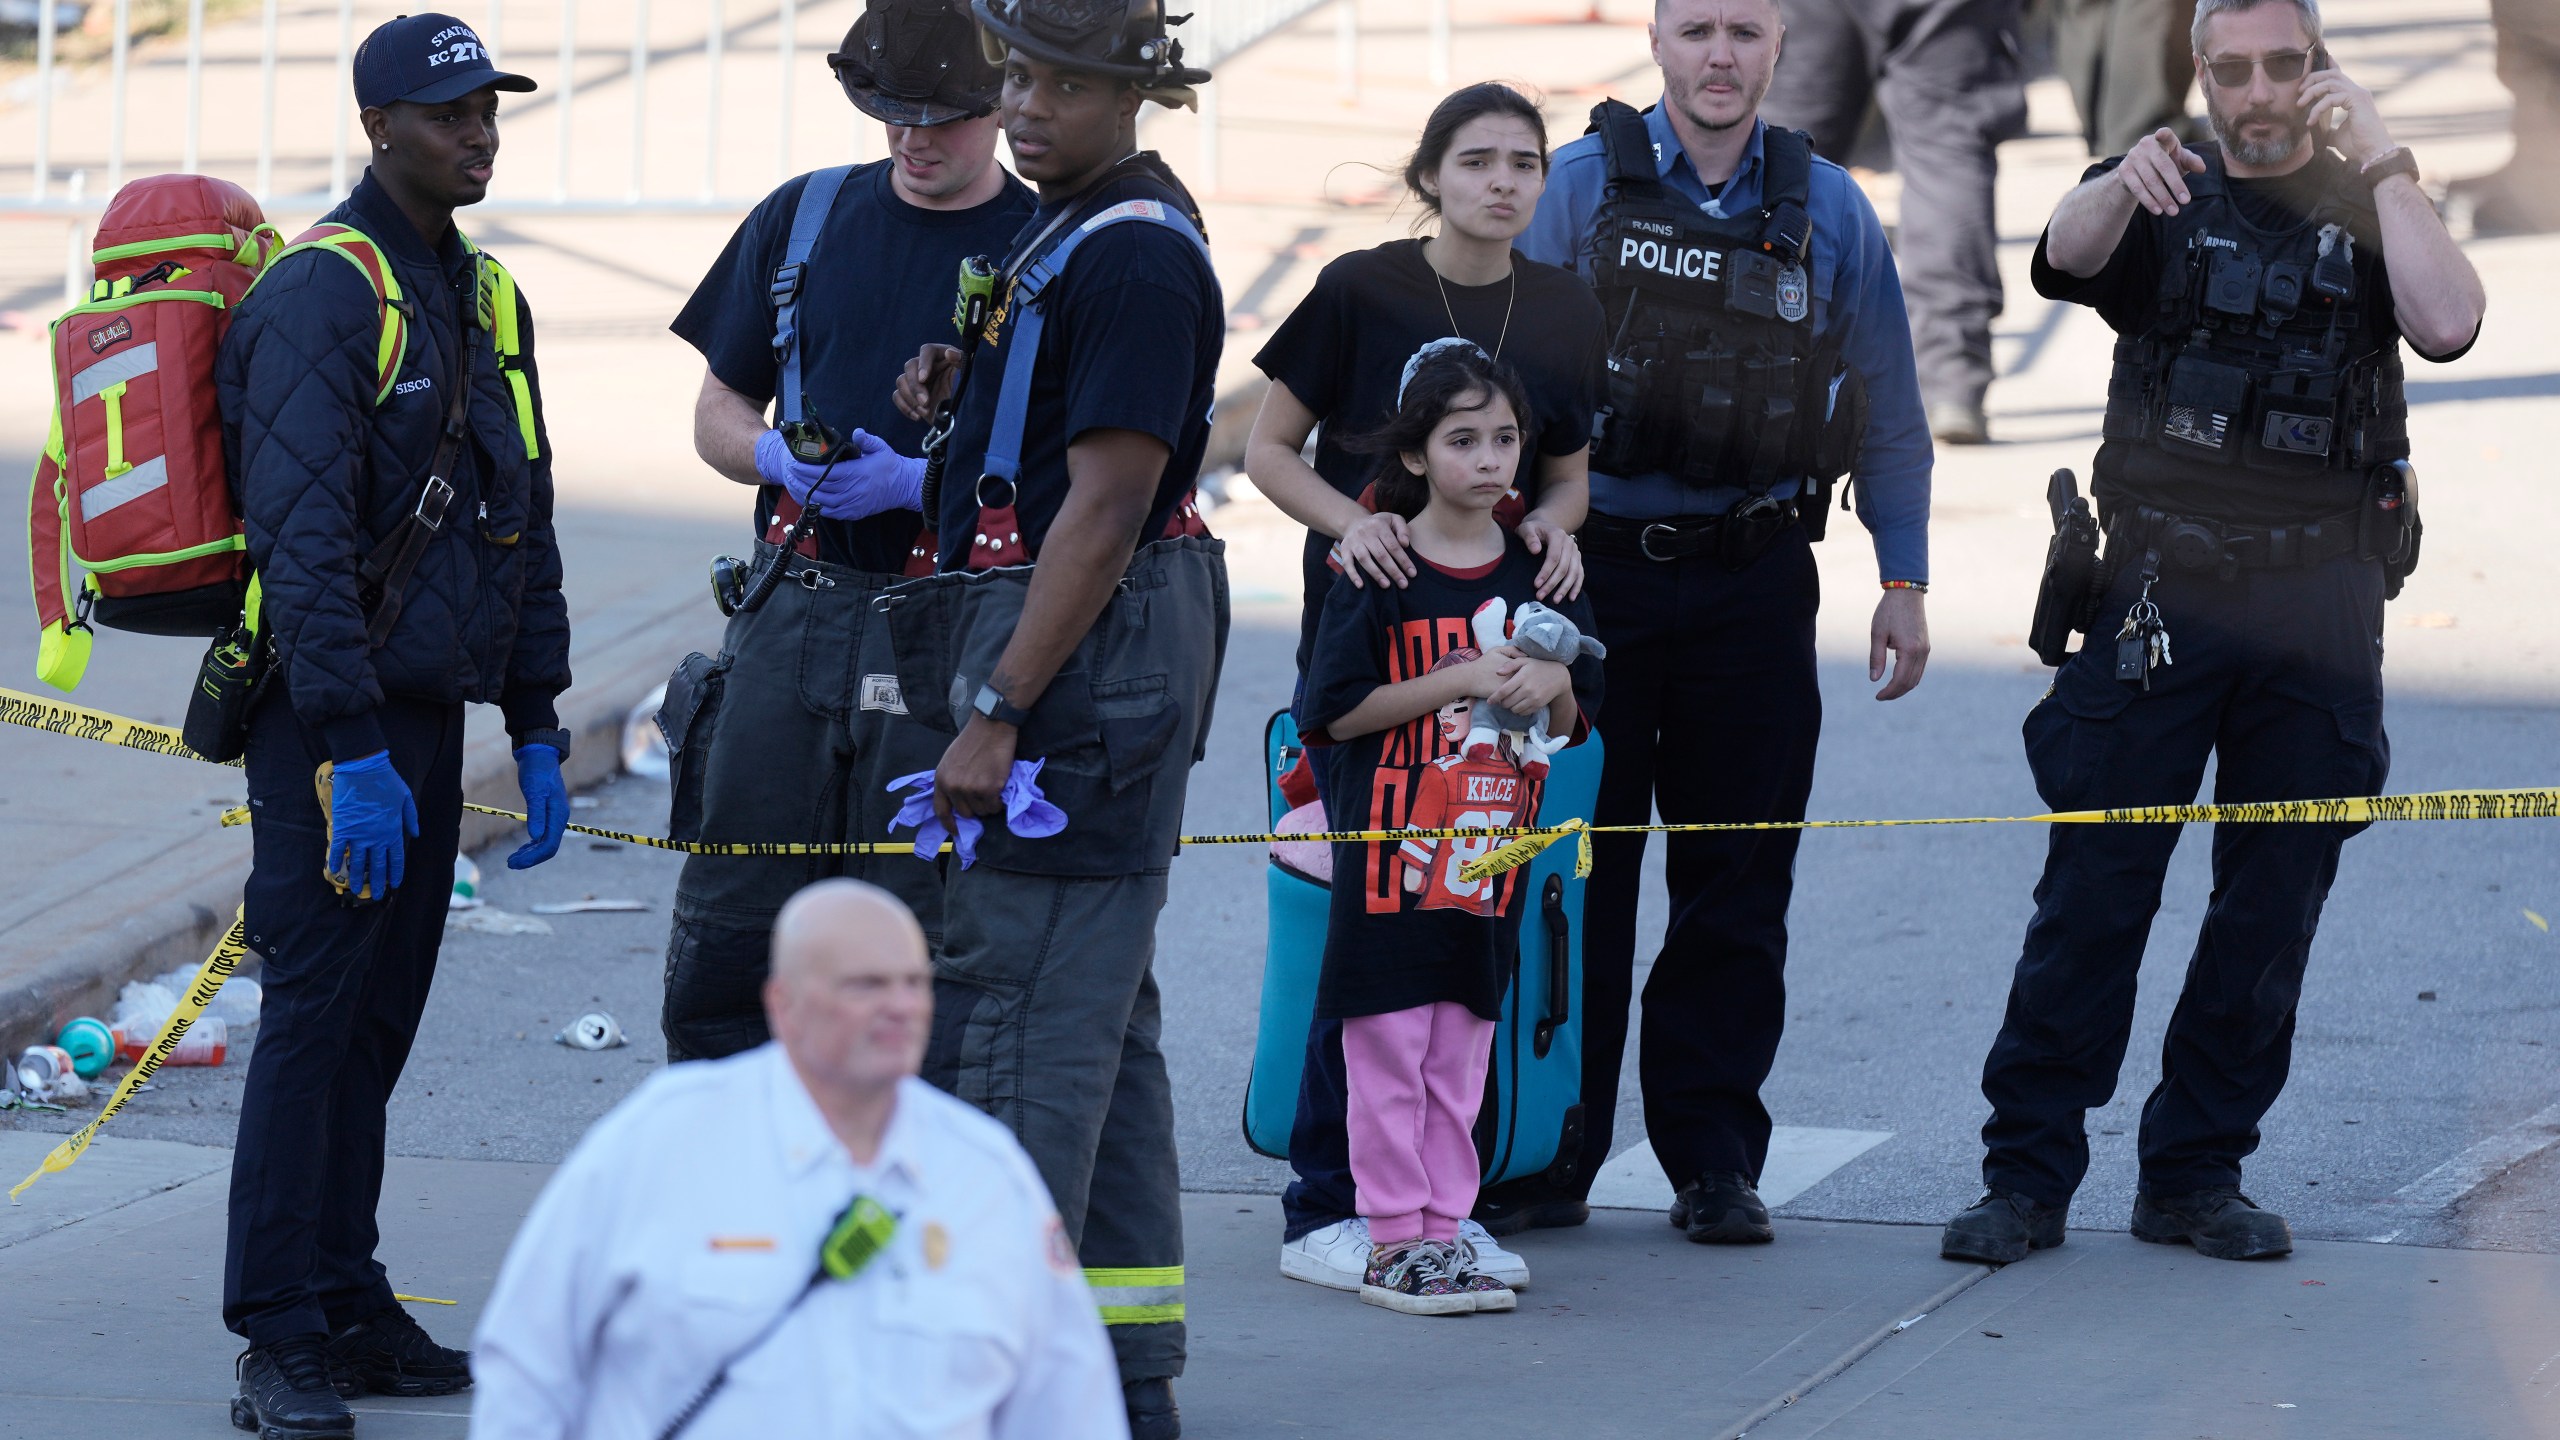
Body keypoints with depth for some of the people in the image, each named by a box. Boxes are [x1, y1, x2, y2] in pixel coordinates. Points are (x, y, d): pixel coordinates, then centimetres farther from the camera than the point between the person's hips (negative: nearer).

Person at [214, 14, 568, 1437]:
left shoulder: (489, 299, 15)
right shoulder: (321, 292, -12)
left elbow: (526, 521, 20)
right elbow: (305, 537, -19)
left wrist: (539, 729, 14)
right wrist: (351, 753, -23)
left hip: (429, 708, 8)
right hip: (331, 719, -8)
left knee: (380, 1015, 10)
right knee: (317, 1010, -8)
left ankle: (348, 1307, 16)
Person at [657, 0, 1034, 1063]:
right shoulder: (806, 218, 11)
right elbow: (719, 412, 17)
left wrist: (918, 484, -16)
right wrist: (781, 459, -6)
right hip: (793, 607, 3)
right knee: (722, 935, 3)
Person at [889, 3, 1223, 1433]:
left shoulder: (1132, 255, -17)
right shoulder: (1070, 226, 15)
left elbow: (1105, 508, -22)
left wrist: (1000, 712, -23)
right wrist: (965, 393, 8)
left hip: (1081, 660, -11)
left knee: (1016, 1012, -9)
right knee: (1097, 1016, 14)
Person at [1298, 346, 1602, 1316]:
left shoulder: (1536, 572, 9)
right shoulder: (1382, 574, -6)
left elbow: (1575, 721, 16)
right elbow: (1341, 712, -10)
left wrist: (1553, 684, -7)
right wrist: (1460, 682, -15)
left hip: (1491, 857, 5)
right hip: (1391, 844, -5)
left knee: (1462, 1053, 8)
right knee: (1390, 1049, -2)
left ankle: (1444, 1230, 14)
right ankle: (1391, 1243, 2)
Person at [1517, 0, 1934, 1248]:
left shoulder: (1828, 212, 6)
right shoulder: (1578, 189, 0)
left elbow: (1885, 410, 12)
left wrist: (1906, 580, 9)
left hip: (1753, 583, 2)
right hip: (1594, 571, -1)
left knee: (1736, 888, 4)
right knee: (1576, 877, 1)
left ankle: (1716, 1158, 12)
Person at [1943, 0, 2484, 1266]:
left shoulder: (2366, 212, 9)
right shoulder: (2164, 204, 7)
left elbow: (2446, 323, -11)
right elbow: (2065, 257, -17)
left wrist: (2381, 163, -16)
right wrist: (2124, 183, -38)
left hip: (2317, 604, 2)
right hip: (2159, 592, -1)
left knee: (2271, 906, 5)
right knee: (2093, 890, -5)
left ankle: (2197, 1175, 15)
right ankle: (2027, 1175, -1)